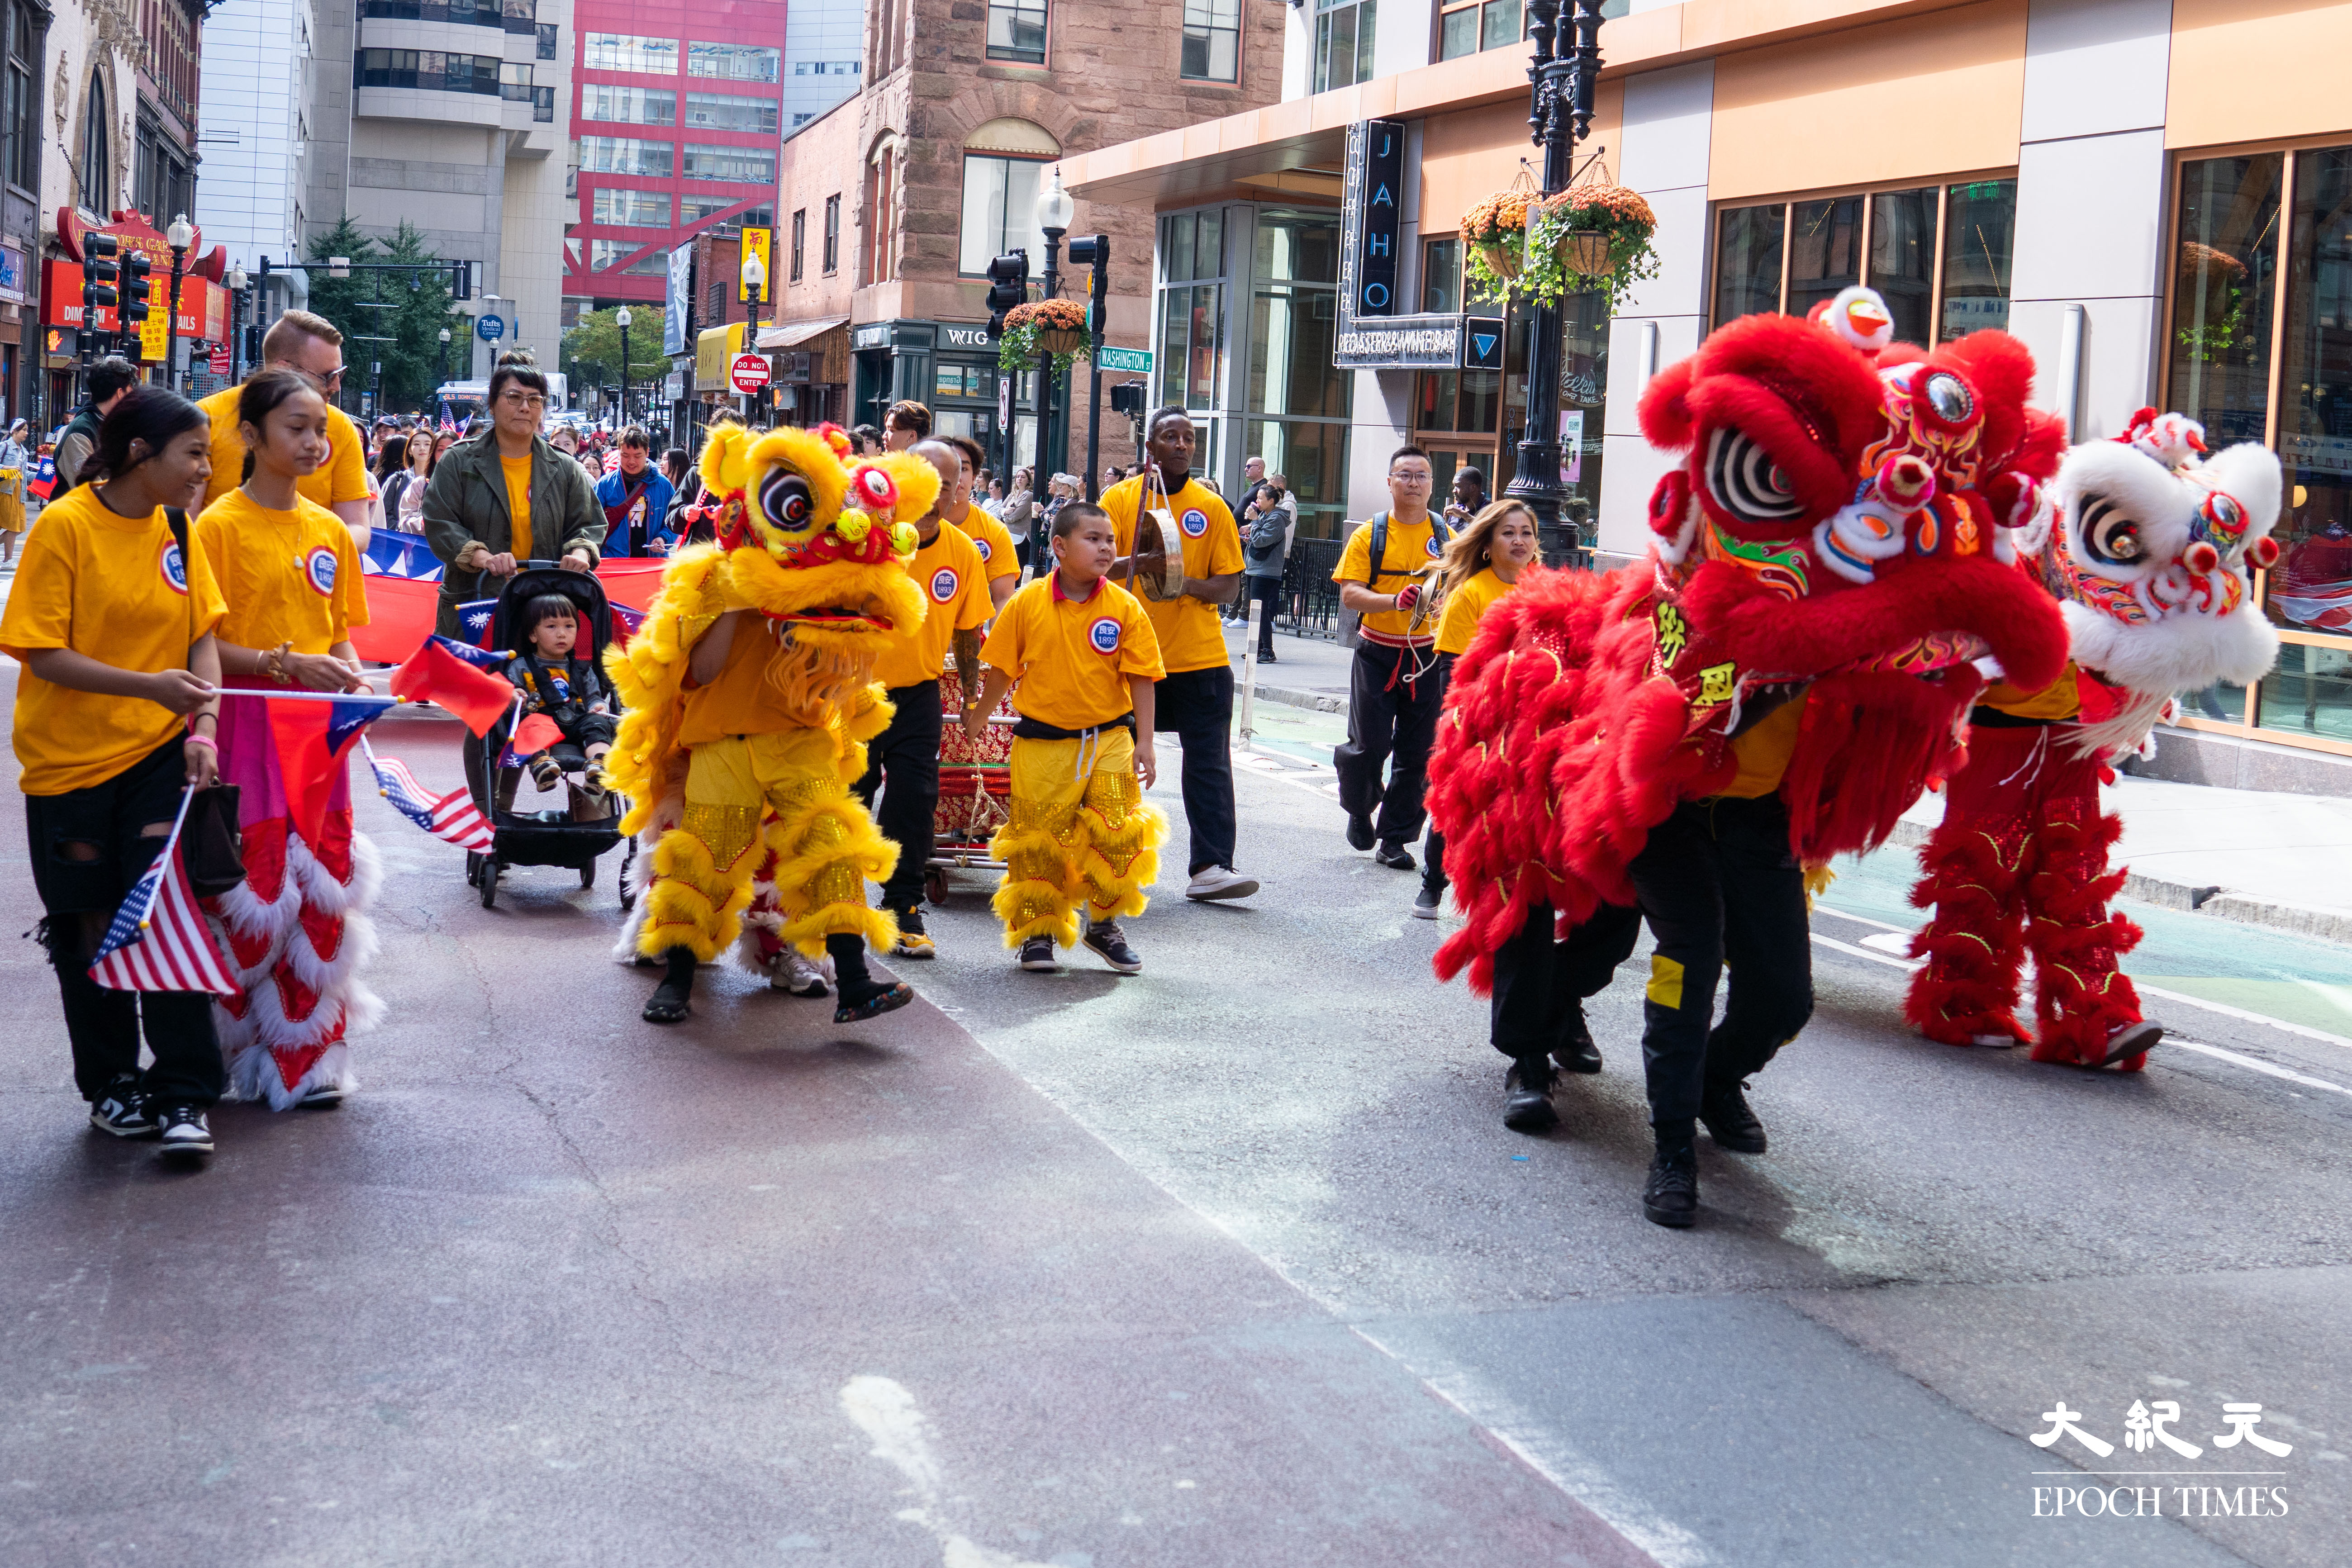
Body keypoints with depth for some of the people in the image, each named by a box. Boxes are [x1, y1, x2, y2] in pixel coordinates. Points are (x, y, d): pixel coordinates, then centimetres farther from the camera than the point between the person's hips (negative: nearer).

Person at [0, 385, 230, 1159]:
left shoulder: (177, 528, 2)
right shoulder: (64, 526, -13)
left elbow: (203, 637, 4)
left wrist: (204, 725, -12)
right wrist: (150, 685, -26)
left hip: (159, 750, 3)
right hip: (70, 758, -3)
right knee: (91, 928, 9)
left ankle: (184, 1094, -2)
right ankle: (111, 1085, 26)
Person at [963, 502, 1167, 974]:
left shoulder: (1125, 608, -3)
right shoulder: (1027, 603, -5)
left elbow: (1140, 679, -1)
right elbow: (1002, 669, 5)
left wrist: (1144, 743, -5)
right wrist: (977, 718, 13)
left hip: (1109, 739, 1)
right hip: (1041, 743, -1)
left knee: (1117, 836, -1)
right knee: (1037, 841, 5)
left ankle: (1104, 925, 19)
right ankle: (1037, 932, 21)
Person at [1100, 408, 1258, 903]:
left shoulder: (1212, 508, 5)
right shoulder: (1120, 498, 3)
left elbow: (1230, 583, 2)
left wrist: (1186, 583, -17)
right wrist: (1137, 561, -26)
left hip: (1200, 658, 0)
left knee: (1209, 764, -4)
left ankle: (1212, 866, -5)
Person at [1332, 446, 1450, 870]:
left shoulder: (1444, 536, 7)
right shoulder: (1369, 534, 0)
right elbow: (1350, 595, -7)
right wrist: (1394, 601, -23)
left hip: (1426, 656, 2)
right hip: (1377, 654, -2)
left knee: (1415, 754, 3)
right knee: (1369, 746, -6)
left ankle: (1395, 839, 14)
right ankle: (1359, 809, 25)